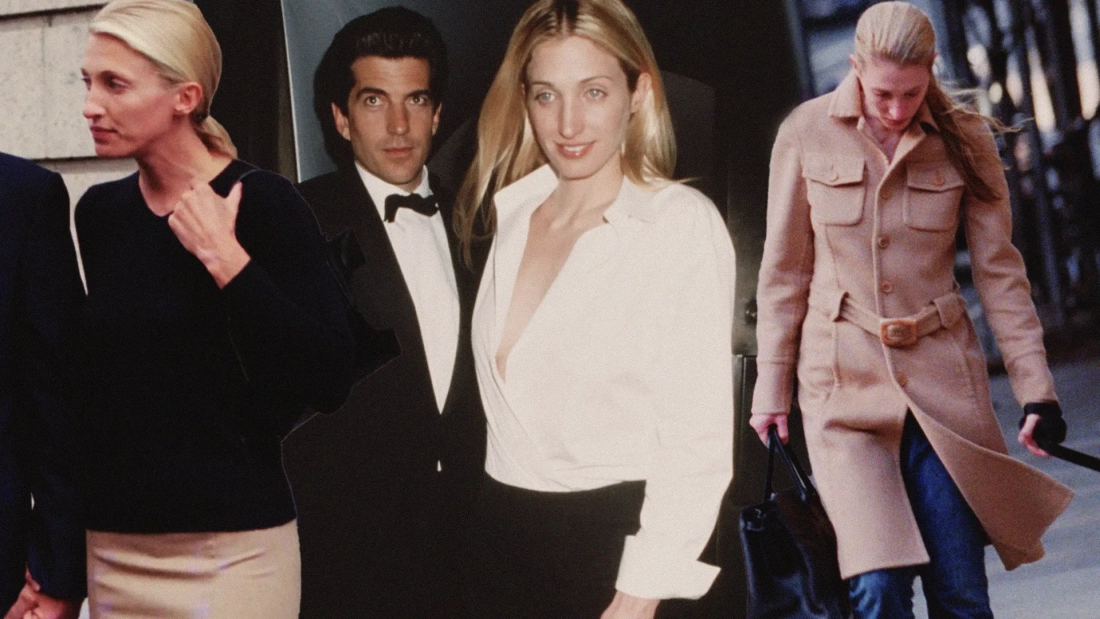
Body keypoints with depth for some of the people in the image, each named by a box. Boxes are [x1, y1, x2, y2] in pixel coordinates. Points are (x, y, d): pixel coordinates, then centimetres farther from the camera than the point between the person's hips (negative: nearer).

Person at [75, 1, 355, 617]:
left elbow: (331, 381, -18)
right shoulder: (98, 213, 5)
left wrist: (225, 260, -20)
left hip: (230, 547, -5)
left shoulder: (261, 203, -10)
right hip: (110, 546, 5)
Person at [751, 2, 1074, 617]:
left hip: (941, 374, 1)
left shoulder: (965, 139, 0)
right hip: (845, 381, -1)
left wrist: (1037, 388, -2)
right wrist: (771, 387, 4)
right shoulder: (807, 134, -2)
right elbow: (784, 271, 5)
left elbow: (1001, 271, 3)